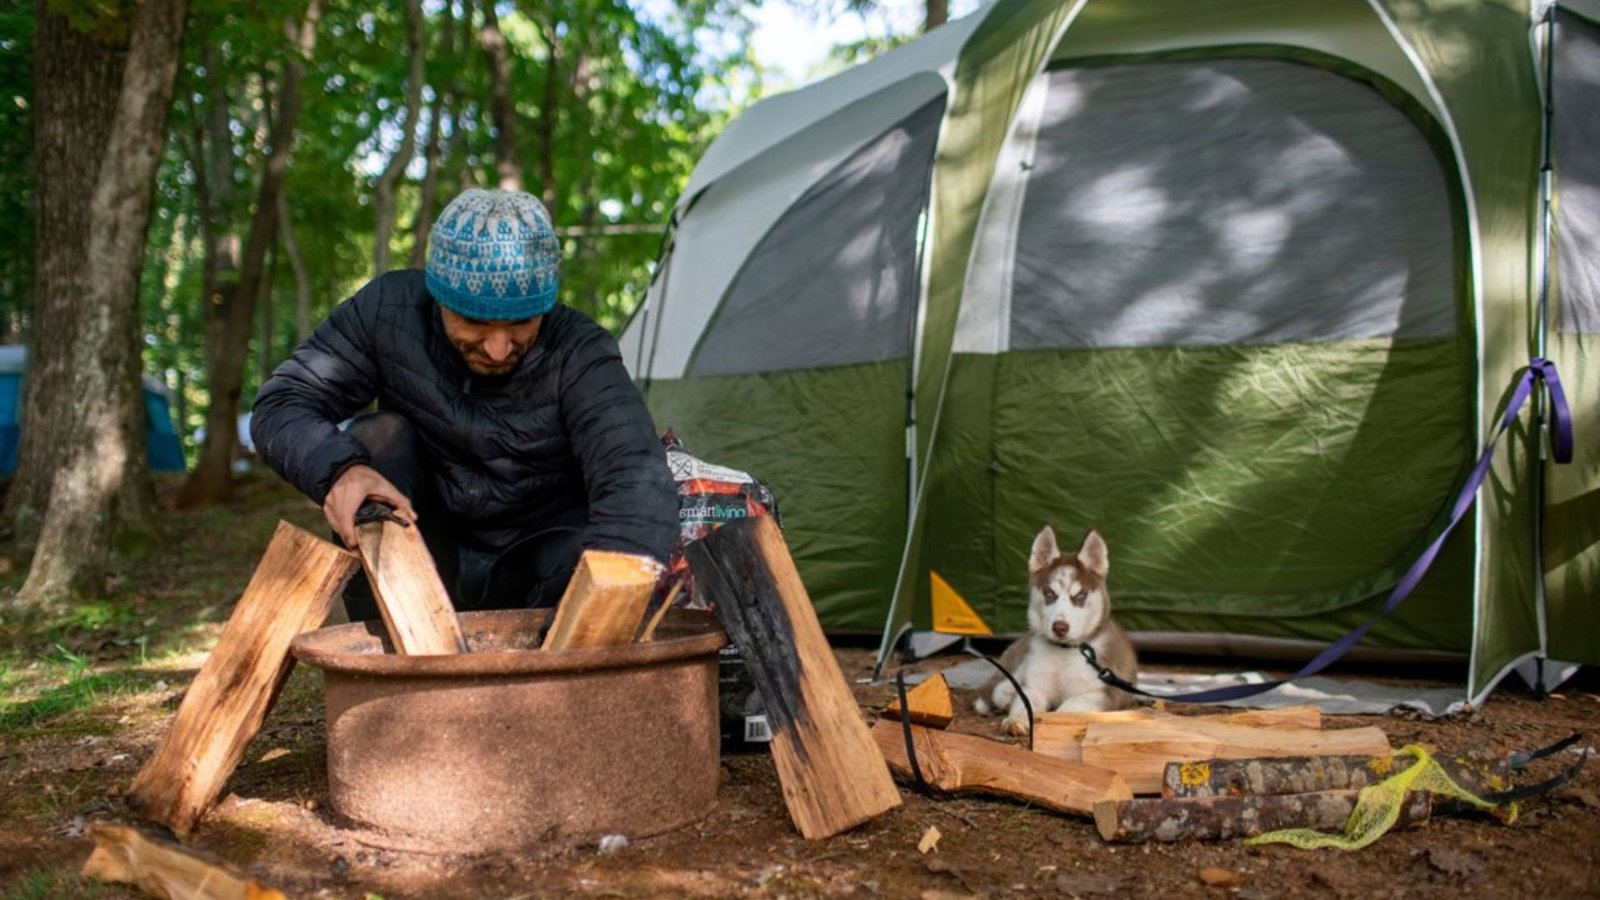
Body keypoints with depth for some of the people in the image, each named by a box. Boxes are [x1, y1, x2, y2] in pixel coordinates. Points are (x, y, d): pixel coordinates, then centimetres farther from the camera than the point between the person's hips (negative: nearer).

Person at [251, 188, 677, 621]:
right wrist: (339, 468, -37)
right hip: (428, 560, 3)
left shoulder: (579, 355, -24)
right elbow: (281, 406, -13)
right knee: (377, 437, -23)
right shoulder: (390, 310, -16)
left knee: (592, 552, -34)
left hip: (530, 574, -3)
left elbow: (637, 480, -39)